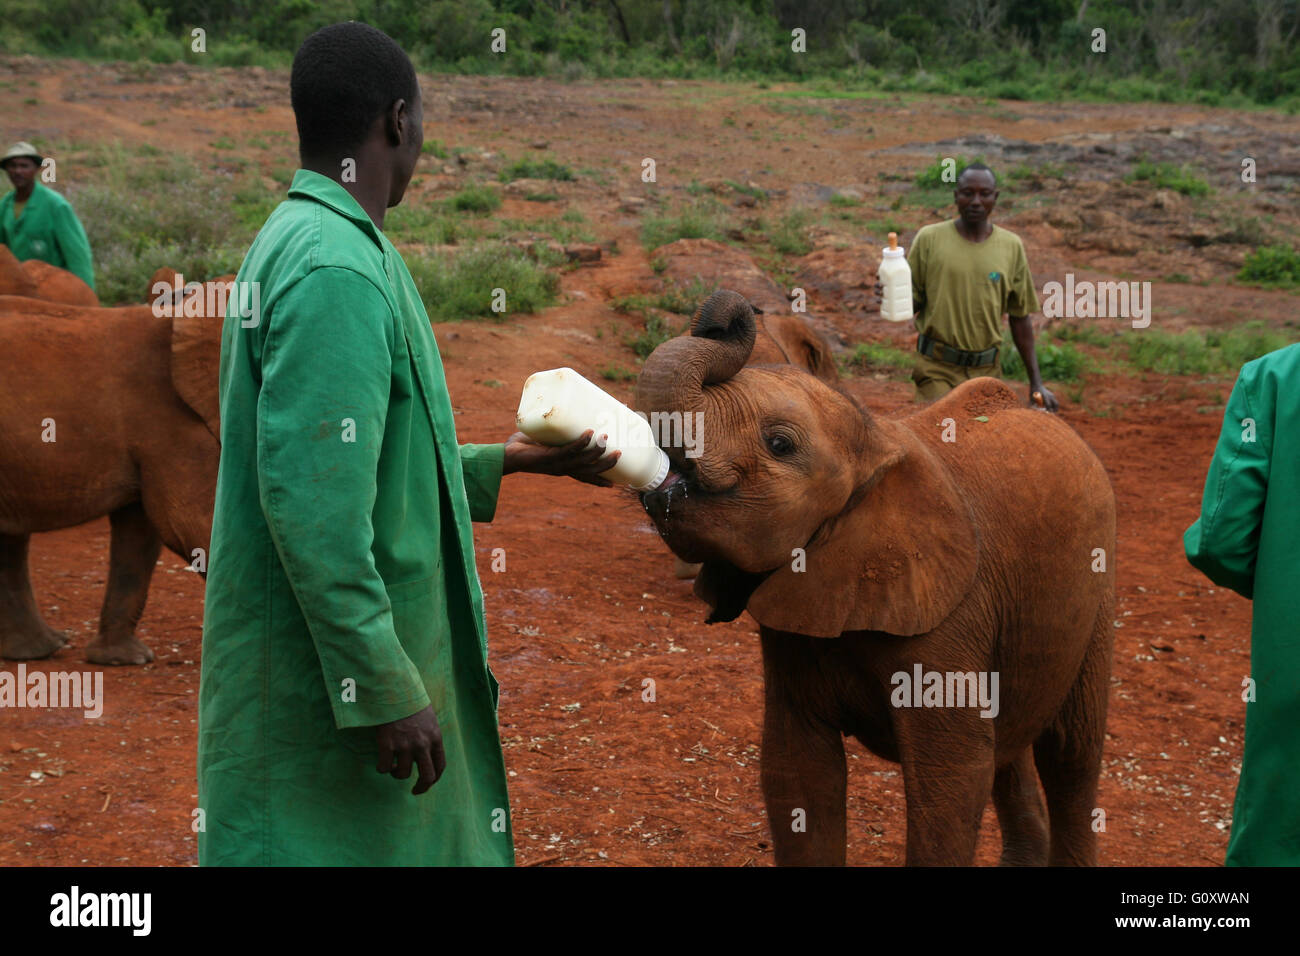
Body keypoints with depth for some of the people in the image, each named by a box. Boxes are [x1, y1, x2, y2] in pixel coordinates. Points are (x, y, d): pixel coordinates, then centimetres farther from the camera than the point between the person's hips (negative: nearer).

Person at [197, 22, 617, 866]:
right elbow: (314, 504, -26)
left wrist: (505, 462, 24)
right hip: (327, 692, -10)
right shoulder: (339, 269, -20)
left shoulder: (293, 245, 12)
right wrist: (386, 691, -23)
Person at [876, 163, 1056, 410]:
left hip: (987, 371, 2)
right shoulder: (929, 238, -2)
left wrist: (1036, 382, 6)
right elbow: (914, 303, 3)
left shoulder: (1011, 246, 4)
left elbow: (1020, 317, 9)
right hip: (937, 371, -2)